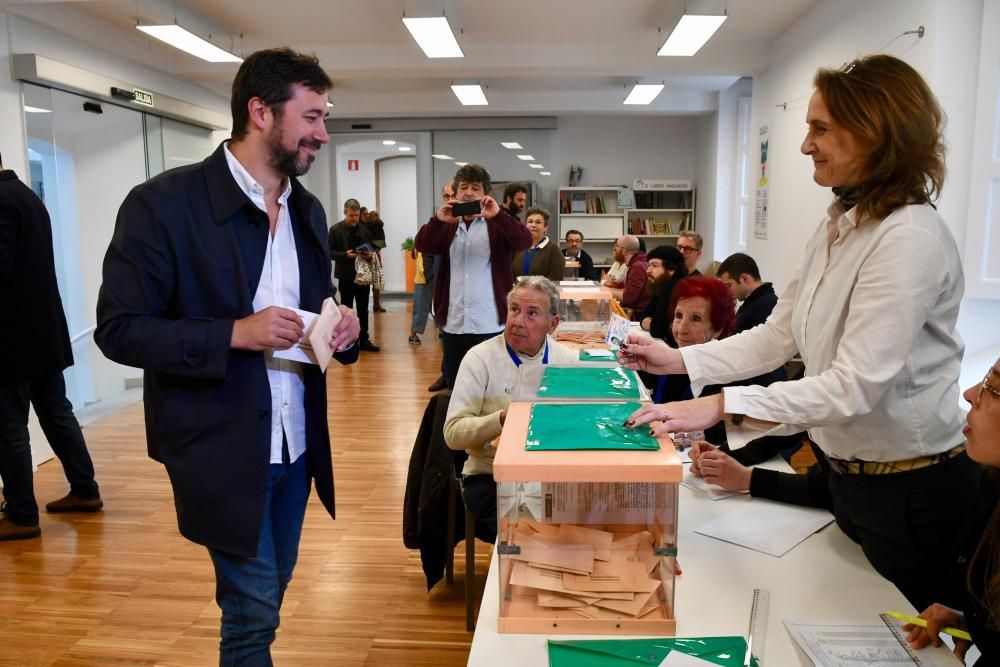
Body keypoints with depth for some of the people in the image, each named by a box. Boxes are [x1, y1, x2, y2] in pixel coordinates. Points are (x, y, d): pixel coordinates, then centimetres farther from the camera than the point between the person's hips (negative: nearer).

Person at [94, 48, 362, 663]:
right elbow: (119, 330, -13)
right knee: (254, 609, 7)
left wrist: (341, 325, -7)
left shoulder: (308, 211, 7)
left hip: (296, 444, 6)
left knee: (269, 595, 21)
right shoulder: (164, 203, -14)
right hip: (225, 448, -6)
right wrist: (234, 334, -24)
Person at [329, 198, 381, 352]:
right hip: (346, 276, -3)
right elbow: (329, 251, -6)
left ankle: (364, 340, 18)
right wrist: (345, 255, -21)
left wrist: (370, 255, -9)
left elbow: (372, 247, 14)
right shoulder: (335, 230, -5)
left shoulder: (364, 229, 6)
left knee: (363, 309, 10)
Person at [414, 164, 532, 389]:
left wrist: (498, 216, -28)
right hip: (453, 324, 4)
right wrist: (438, 220, -22)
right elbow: (422, 245, -4)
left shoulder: (497, 225, 2)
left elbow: (525, 241, -15)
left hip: (489, 325, -3)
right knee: (455, 390, 13)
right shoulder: (447, 226, 12)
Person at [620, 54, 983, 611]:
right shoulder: (839, 225, 4)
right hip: (850, 473, 8)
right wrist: (681, 360, -5)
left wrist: (722, 406, -34)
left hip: (911, 490, -8)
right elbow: (778, 335, 4)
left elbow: (857, 385, -30)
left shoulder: (909, 240, -25)